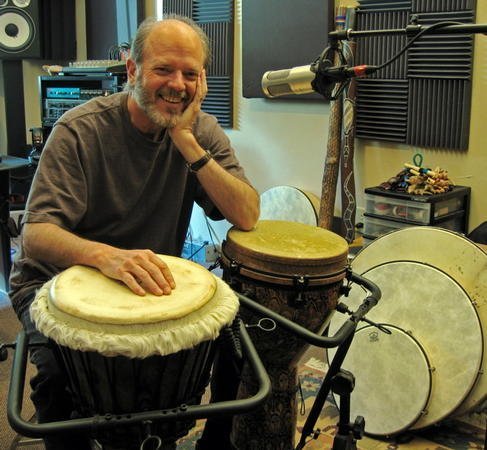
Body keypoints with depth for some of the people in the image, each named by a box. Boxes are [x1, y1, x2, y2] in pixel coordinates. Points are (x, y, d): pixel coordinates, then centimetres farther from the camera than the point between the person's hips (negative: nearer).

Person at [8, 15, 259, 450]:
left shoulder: (202, 131, -5)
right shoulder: (81, 131, -17)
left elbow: (247, 217, -16)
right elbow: (35, 233, -24)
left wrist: (188, 144, -26)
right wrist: (105, 255, -45)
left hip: (150, 281, 4)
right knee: (62, 369, -30)